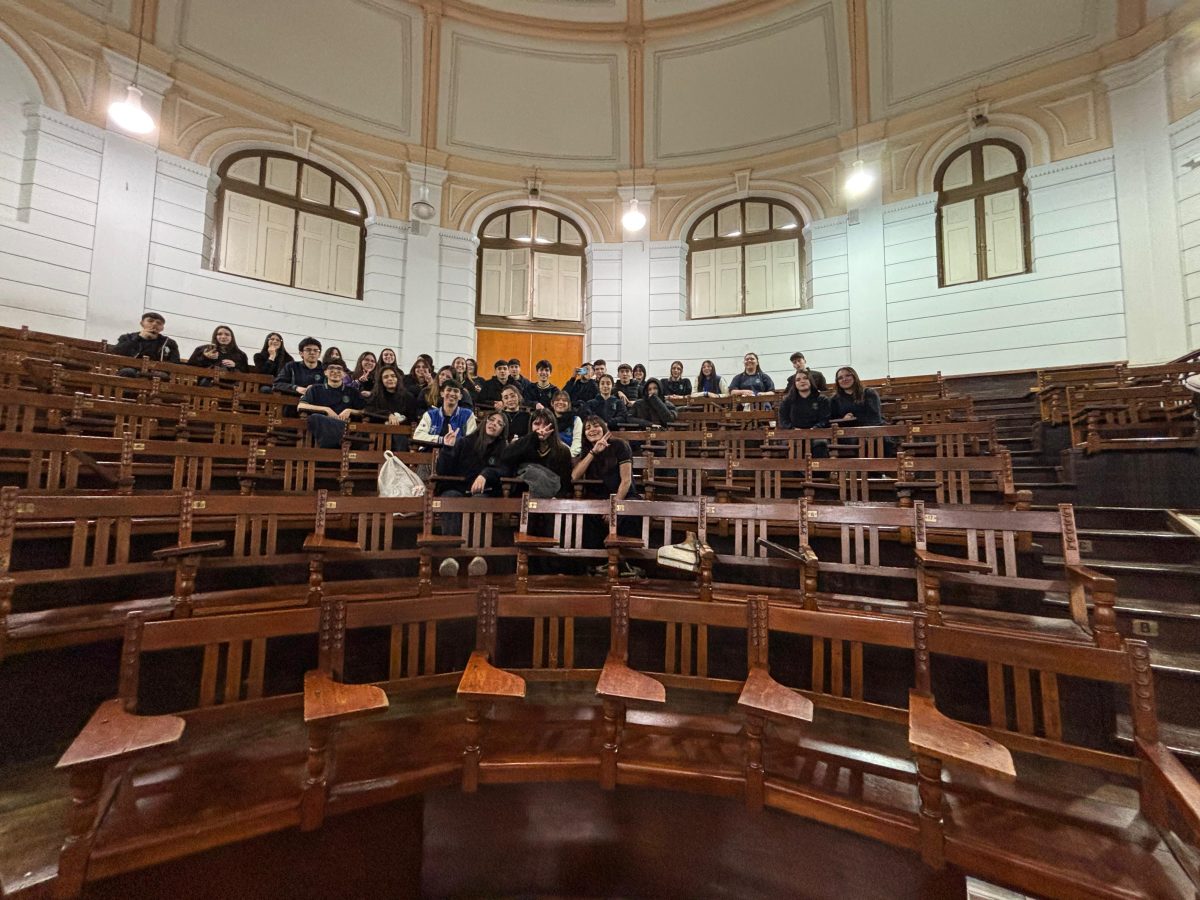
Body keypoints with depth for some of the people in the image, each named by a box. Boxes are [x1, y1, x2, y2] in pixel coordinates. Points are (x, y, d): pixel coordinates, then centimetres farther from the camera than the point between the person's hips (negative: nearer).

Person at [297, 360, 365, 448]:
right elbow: (300, 407, 6)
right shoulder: (316, 389, 21)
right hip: (322, 426, 0)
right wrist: (326, 409, -4)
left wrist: (349, 411, -4)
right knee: (315, 417, -37)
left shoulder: (352, 392, 22)